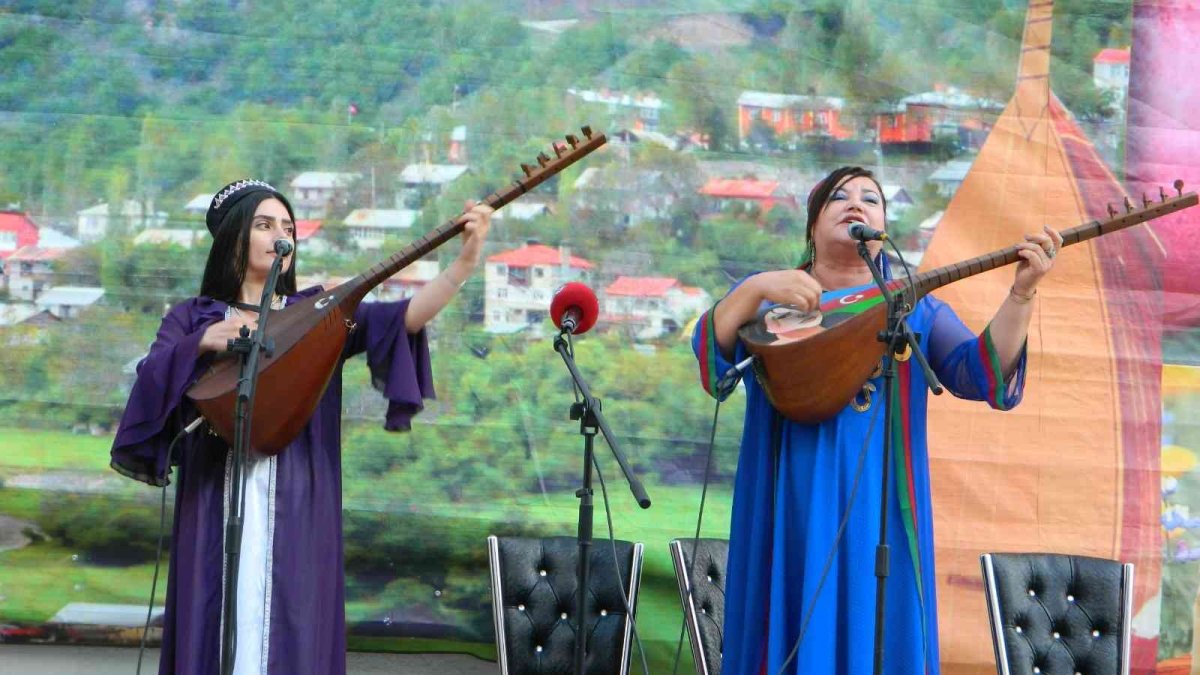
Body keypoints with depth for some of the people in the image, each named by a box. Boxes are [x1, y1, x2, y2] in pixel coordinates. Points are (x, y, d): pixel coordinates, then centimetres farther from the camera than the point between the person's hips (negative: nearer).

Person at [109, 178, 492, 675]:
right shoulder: (192, 318, 10)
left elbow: (403, 317, -4)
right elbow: (151, 380, -5)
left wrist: (466, 260, -17)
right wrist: (202, 343, -21)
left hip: (296, 506, 0)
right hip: (216, 502, 0)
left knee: (291, 630, -2)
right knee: (215, 626, -1)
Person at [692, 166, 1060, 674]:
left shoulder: (915, 308, 10)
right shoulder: (766, 297, 11)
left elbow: (982, 374, -4)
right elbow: (709, 354, -6)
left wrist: (1022, 292, -16)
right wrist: (757, 288, -21)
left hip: (875, 509, 0)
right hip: (787, 509, 0)